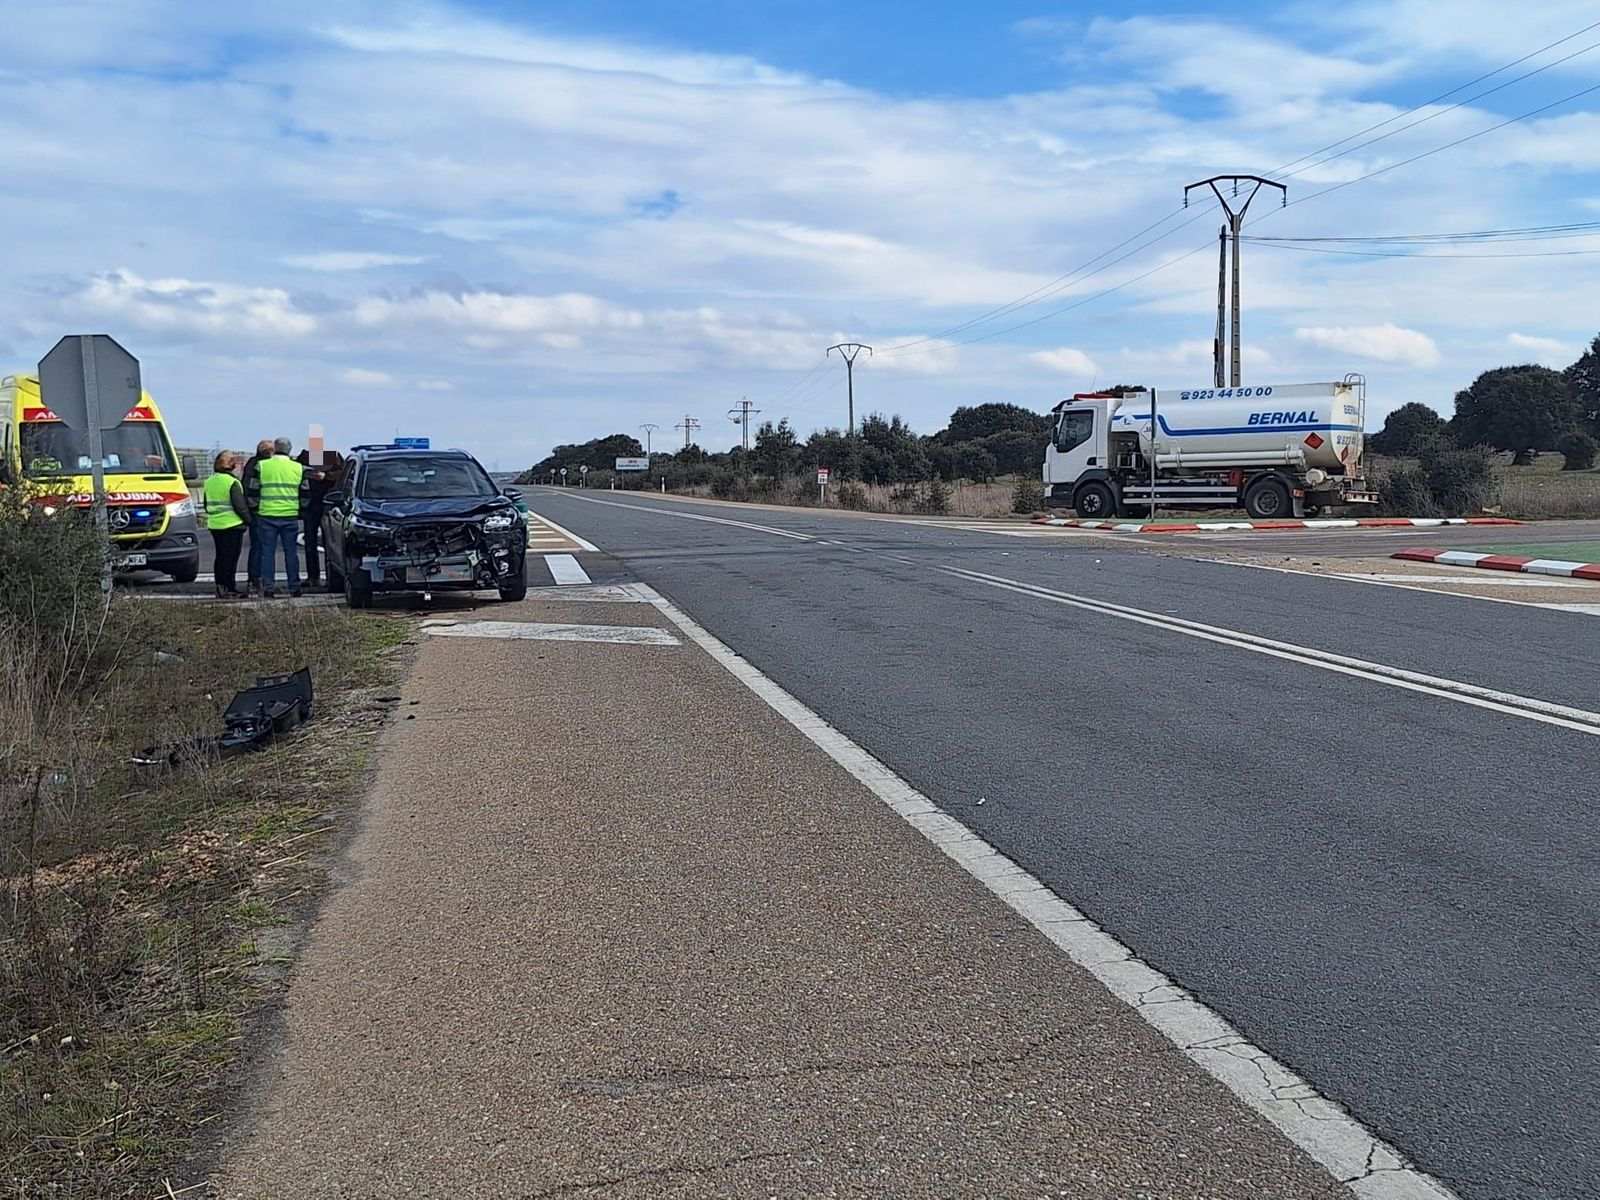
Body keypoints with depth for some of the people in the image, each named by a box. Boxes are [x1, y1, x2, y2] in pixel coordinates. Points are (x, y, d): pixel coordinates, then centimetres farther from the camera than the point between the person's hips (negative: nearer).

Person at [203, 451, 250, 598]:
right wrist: (248, 520, -3)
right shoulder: (232, 482, -13)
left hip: (214, 525, 7)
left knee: (220, 557, 12)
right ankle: (228, 588, -5)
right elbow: (240, 505, -14)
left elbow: (207, 505, 17)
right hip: (232, 525, -7)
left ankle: (220, 587, 15)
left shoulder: (209, 482, 11)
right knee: (230, 557, -4)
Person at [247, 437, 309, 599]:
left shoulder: (261, 466, 0)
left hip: (266, 515, -1)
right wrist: (300, 510, 23)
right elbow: (306, 495, 10)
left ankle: (268, 587, 1)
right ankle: (294, 587, 9)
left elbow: (252, 493, 3)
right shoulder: (299, 468, 6)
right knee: (291, 552, 7)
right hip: (290, 516, 1)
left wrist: (254, 510, 17)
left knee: (268, 552, 4)